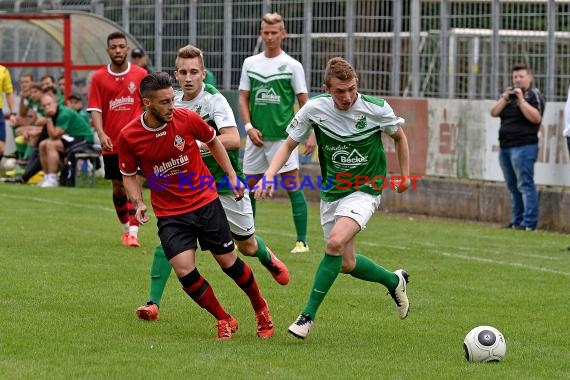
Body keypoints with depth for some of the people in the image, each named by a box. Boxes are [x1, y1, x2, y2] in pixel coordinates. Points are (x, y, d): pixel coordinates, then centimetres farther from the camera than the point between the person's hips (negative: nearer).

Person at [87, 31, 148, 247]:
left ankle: (133, 233, -14)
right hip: (111, 143, 2)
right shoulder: (99, 78, 2)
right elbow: (95, 109, -1)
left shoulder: (140, 75, 0)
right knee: (118, 187, 11)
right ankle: (126, 228, 29)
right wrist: (101, 134, -16)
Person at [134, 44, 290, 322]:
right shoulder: (174, 103, 1)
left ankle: (267, 257, 52)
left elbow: (233, 139, -31)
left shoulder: (214, 100, -17)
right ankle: (153, 303, -18)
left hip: (225, 184, -3)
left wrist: (197, 144, -37)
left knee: (247, 246, 14)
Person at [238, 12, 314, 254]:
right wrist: (249, 127, -3)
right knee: (249, 185, 9)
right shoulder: (250, 63, 9)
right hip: (256, 136, 4)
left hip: (283, 136, -4)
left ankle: (302, 240, -7)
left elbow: (304, 102, 0)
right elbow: (243, 98, 11)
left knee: (292, 186, -9)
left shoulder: (292, 65, -1)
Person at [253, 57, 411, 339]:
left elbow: (399, 136, 5)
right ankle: (394, 281, 40)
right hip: (331, 192, 4)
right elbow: (289, 145, -2)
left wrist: (405, 175, 10)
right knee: (347, 264, 9)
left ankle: (308, 315, -18)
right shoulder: (314, 109, -13)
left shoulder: (376, 109, -16)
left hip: (364, 191, -4)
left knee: (335, 243, -26)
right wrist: (268, 176, -17)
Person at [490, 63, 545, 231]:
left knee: (525, 185, -11)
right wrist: (505, 98, -4)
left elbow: (536, 118, -16)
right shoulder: (509, 94, 18)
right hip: (505, 147, 8)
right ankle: (517, 221, 16)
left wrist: (521, 99, -17)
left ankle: (529, 222, -14)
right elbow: (494, 112, 9)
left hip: (523, 146, -8)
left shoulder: (534, 95, -3)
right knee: (513, 186, 11)